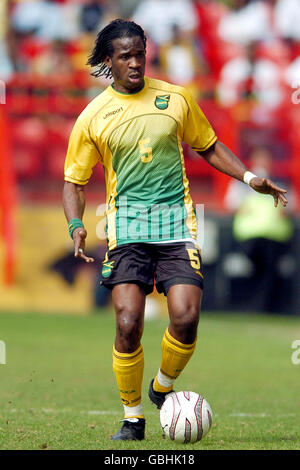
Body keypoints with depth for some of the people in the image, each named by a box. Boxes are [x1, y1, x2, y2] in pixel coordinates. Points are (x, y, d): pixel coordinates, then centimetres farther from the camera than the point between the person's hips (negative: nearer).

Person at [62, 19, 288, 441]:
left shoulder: (176, 98, 8)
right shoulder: (93, 117, 4)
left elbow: (208, 147, 21)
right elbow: (74, 181, 10)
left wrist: (249, 176, 8)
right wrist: (76, 226, -7)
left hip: (176, 218, 1)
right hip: (127, 223, -1)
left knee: (186, 317, -15)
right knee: (128, 323, -15)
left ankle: (162, 389, 15)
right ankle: (133, 418, 5)